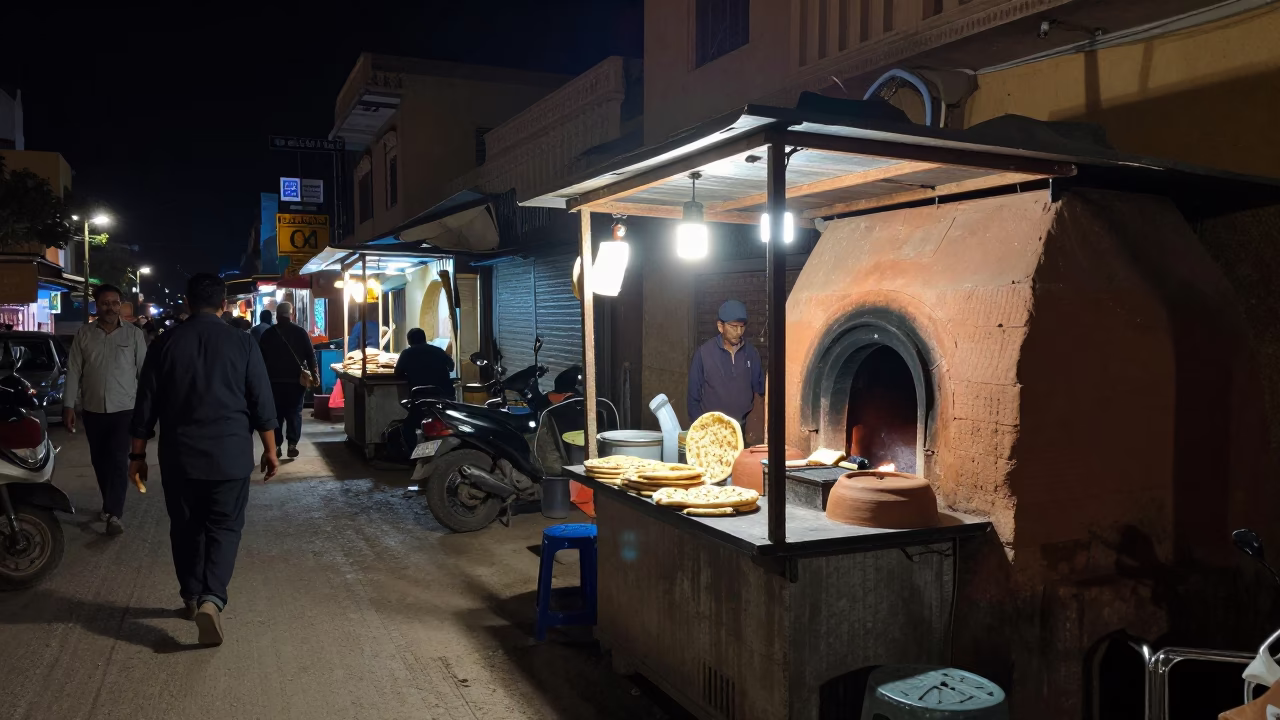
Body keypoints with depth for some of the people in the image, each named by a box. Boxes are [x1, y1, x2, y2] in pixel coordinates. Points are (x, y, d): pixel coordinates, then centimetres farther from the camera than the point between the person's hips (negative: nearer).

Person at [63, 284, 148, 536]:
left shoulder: (134, 334, -2)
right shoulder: (83, 335, 3)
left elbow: (144, 371, -1)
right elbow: (73, 372, 4)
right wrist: (68, 406, -1)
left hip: (124, 408, -3)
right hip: (93, 409, 3)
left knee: (118, 461, -9)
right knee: (100, 461, 13)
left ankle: (114, 513, -8)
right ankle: (110, 504, 29)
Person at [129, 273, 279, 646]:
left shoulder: (165, 343, 1)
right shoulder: (242, 342, -3)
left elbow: (146, 404, 4)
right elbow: (262, 402, -3)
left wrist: (138, 454, 12)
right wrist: (270, 450, 6)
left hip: (179, 455, 2)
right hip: (230, 454, -1)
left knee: (186, 527, 15)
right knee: (224, 526, 4)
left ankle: (192, 596, 25)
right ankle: (212, 598, -13)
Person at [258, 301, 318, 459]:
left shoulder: (268, 333, 3)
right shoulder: (300, 331, -2)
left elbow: (261, 357, 8)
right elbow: (310, 354, -3)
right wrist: (314, 373, 4)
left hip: (274, 379, 1)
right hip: (295, 379, -1)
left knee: (276, 413, 8)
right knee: (294, 413, 5)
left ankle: (276, 446, 5)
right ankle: (292, 445, -1)